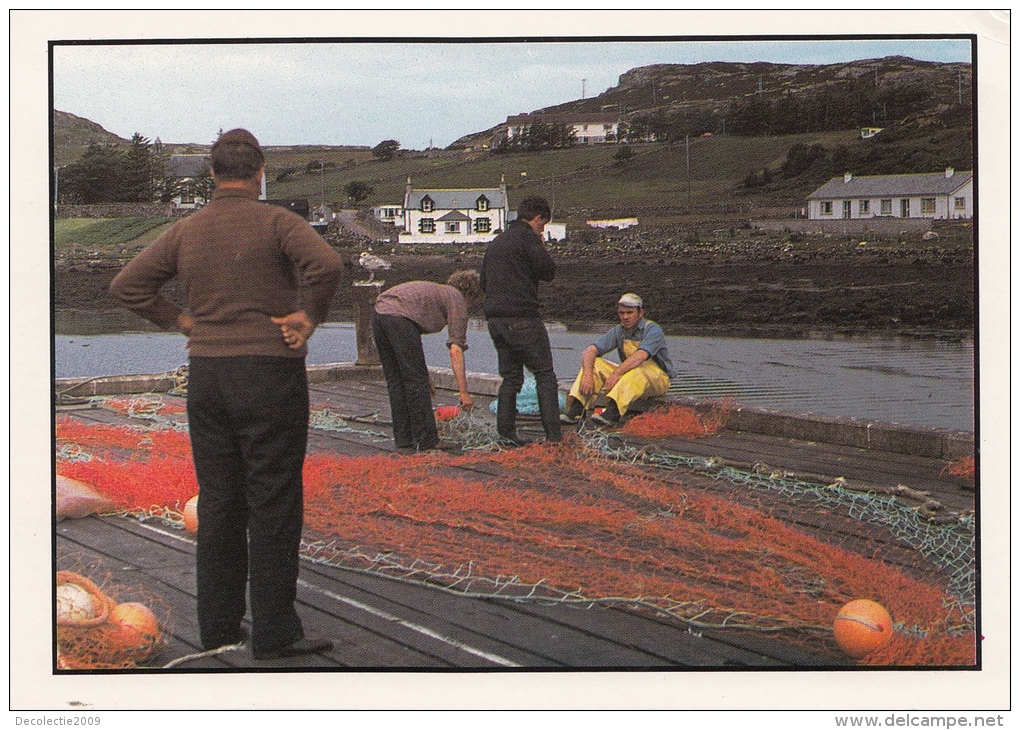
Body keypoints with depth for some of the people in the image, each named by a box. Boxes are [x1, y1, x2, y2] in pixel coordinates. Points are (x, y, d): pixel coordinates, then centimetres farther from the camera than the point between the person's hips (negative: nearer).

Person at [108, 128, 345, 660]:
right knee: (273, 507, -1)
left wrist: (179, 320, 9)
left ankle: (217, 625, 19)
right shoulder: (276, 222, -8)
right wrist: (309, 317, -12)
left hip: (205, 376, 5)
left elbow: (126, 286, 8)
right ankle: (275, 634, 2)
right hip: (270, 375, -5)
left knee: (217, 502, 13)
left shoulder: (185, 232, 7)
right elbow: (327, 264, -25)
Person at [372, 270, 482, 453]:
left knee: (395, 381, 14)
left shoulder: (437, 291, 34)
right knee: (416, 381, 0)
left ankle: (403, 442, 18)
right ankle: (427, 441, 5)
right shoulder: (457, 300, 10)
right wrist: (464, 392, 0)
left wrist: (423, 377, 40)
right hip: (399, 317, -9)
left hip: (378, 312, 9)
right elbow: (455, 350, 0)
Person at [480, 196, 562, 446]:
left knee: (510, 377, 13)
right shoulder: (527, 238, -6)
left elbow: (484, 282, 24)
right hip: (522, 319, -8)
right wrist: (542, 250, 6)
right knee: (545, 375, -3)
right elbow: (548, 271, -9)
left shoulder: (496, 242, 21)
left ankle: (505, 431, 7)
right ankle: (553, 434, -8)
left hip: (495, 320, 8)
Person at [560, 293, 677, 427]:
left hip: (657, 378, -6)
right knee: (593, 364, -11)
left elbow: (640, 356, -34)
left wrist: (616, 374, -44)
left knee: (638, 369, -38)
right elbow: (589, 351, -8)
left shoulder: (653, 330, -15)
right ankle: (576, 407, -28)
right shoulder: (618, 331, 2)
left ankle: (613, 412, -55)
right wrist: (587, 374, -27)